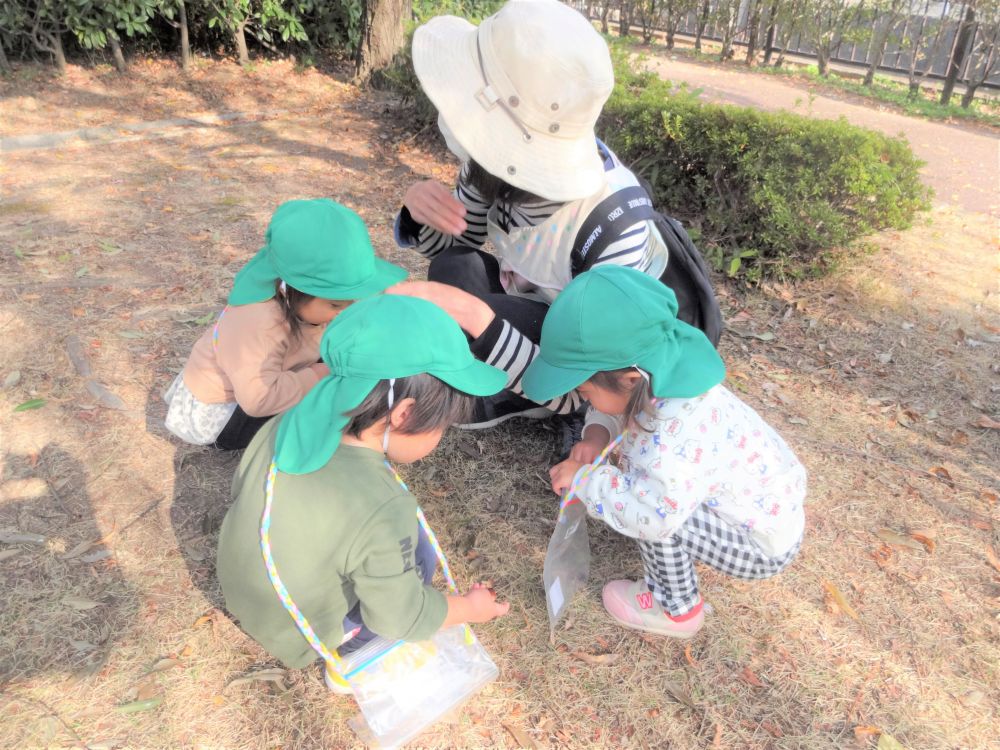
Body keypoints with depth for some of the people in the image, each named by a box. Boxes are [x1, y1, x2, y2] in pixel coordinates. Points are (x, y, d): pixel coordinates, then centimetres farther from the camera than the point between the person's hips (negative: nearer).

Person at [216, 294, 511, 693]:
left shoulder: (288, 423, -19)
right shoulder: (383, 511, -37)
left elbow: (240, 487, 1)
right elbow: (400, 618, -23)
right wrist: (470, 608, -5)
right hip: (296, 632, -6)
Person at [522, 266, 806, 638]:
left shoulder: (678, 432, -38)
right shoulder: (658, 374, -13)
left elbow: (652, 515, -46)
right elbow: (613, 408, 7)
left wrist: (583, 479, -31)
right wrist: (597, 433, -14)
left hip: (763, 548, -8)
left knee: (650, 507, -25)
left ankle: (676, 609, 2)